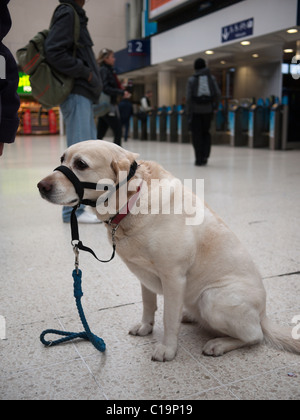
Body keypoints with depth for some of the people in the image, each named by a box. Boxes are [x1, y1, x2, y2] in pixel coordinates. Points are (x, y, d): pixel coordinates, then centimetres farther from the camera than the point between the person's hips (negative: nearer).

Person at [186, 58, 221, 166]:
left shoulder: (191, 80, -2)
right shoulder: (211, 78, 4)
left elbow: (189, 98, -7)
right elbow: (218, 93, -3)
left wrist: (188, 112, -2)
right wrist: (215, 105, 11)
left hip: (196, 110, -2)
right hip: (208, 110, 2)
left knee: (197, 134, 5)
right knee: (206, 132, 17)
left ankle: (199, 159, 2)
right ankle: (205, 156, 4)